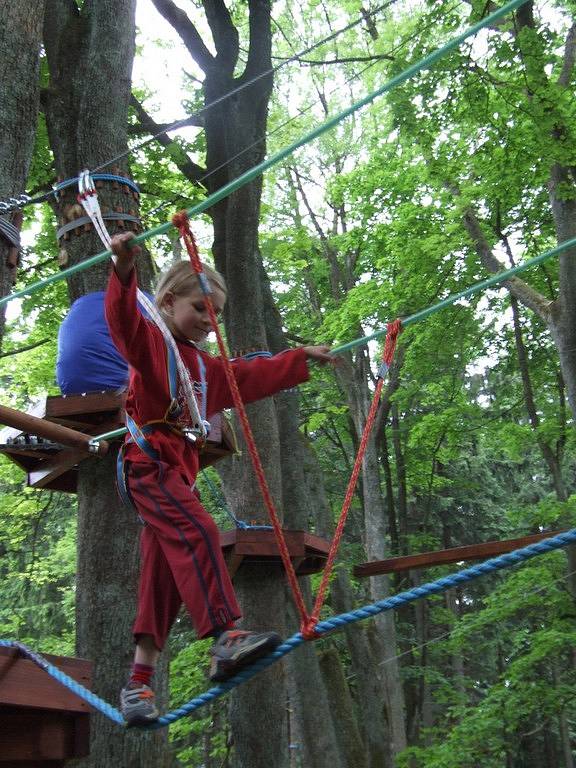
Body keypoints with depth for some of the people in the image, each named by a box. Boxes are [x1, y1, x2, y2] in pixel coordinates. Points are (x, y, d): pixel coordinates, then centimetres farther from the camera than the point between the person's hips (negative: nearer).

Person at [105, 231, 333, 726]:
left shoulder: (206, 366, 26)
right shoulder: (150, 341, 2)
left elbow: (255, 375, 34)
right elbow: (124, 320, -20)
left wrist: (301, 360, 35)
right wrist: (124, 272, -38)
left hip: (178, 471, 8)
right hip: (147, 462, -8)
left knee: (163, 576, 5)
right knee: (198, 532, -27)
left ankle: (139, 681, 9)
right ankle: (226, 639, -34)